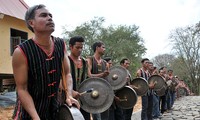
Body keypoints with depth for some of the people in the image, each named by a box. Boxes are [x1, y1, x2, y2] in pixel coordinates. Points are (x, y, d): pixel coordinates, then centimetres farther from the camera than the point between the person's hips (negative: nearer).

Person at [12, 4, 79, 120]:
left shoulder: (61, 45, -5)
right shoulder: (21, 52, -21)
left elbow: (67, 73, 1)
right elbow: (22, 89, -19)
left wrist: (69, 95, -15)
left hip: (54, 106, 5)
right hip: (29, 110, -5)